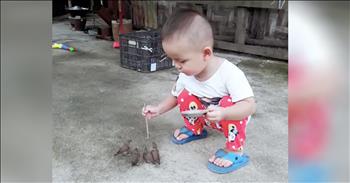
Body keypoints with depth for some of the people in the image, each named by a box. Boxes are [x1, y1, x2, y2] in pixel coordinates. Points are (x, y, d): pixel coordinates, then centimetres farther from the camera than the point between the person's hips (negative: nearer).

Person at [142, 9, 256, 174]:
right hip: (208, 117, 5)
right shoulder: (185, 75, -18)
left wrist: (223, 113, -54)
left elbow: (250, 105, -39)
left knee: (228, 103, -35)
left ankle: (235, 151, -19)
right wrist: (158, 109, -13)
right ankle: (195, 130, 11)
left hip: (232, 118, -5)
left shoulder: (230, 73, -36)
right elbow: (174, 96, 1)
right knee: (185, 95, -15)